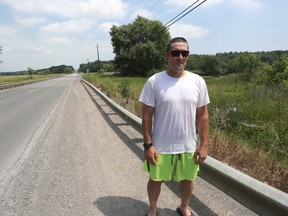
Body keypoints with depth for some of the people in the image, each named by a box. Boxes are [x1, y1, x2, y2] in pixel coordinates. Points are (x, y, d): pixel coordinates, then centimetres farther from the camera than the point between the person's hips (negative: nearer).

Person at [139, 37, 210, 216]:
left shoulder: (198, 82, -5)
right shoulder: (154, 81, -11)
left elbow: (202, 115, -1)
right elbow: (147, 116, -8)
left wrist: (204, 144, -2)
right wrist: (148, 145, -10)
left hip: (189, 146, 2)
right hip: (160, 146, -2)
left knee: (187, 179, 21)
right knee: (156, 180, 17)